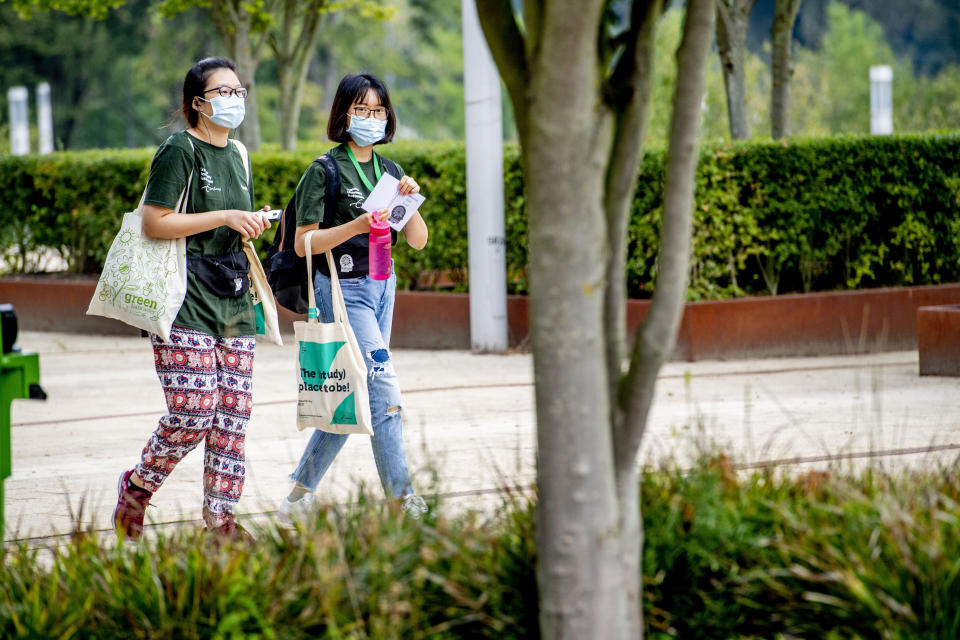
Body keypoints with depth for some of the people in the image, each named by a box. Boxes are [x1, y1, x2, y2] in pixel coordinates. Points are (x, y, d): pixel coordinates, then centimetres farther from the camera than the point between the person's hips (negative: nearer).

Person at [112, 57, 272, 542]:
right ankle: (136, 488, 10)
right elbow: (154, 223, -15)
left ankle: (220, 518, 7)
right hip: (186, 302, -8)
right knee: (193, 413, -13)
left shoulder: (235, 155, 18)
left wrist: (251, 225, 9)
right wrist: (225, 217, -17)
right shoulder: (179, 151, -7)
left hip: (233, 302, 8)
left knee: (233, 413, 2)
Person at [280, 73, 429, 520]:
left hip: (382, 287, 7)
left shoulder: (389, 171, 13)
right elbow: (304, 244, -10)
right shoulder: (325, 171, -6)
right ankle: (403, 501, -14)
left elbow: (418, 241, 9)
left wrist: (410, 201, -10)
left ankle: (299, 496, 19)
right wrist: (357, 226, -22)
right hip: (344, 289, -7)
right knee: (385, 394, -14)